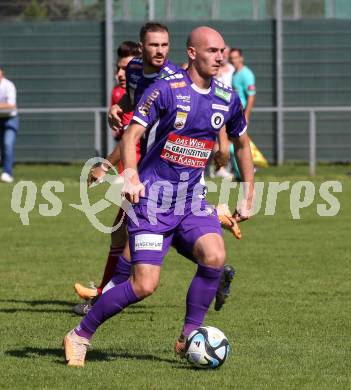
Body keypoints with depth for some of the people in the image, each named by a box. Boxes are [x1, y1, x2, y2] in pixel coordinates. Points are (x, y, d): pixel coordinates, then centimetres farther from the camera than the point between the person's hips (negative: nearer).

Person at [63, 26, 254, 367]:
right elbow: (131, 134, -15)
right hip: (152, 197, -5)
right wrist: (131, 174, -32)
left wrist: (249, 195, 21)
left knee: (214, 256, -24)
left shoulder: (227, 98, 6)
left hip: (192, 198, 5)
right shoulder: (166, 89, -10)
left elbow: (241, 144, 23)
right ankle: (79, 336, 6)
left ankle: (189, 337, -7)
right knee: (145, 284, -13)